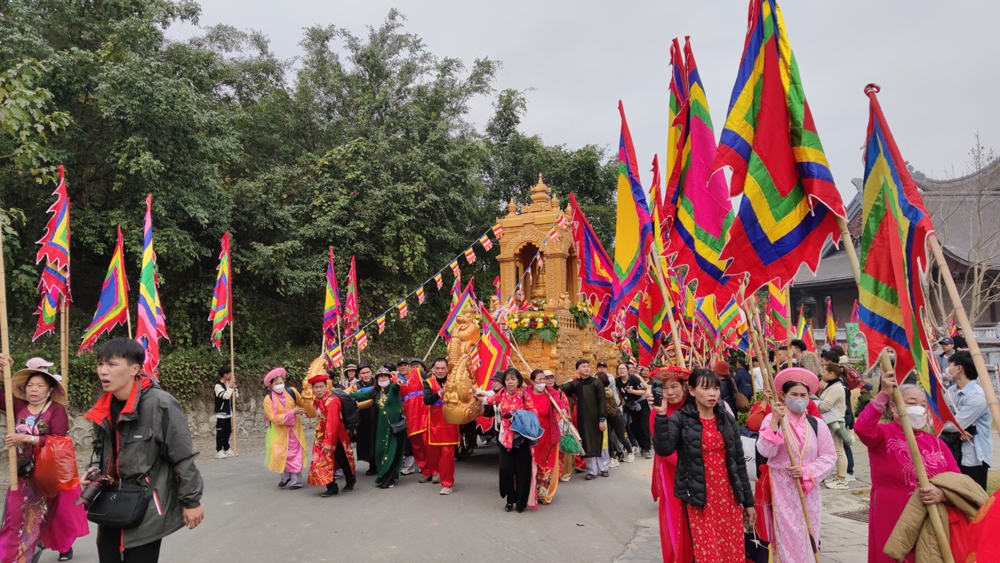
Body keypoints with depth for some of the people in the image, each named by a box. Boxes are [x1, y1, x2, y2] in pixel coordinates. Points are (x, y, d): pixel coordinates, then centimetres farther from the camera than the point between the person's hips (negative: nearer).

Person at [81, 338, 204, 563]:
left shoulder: (160, 404, -21)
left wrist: (191, 501, -10)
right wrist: (94, 471, 0)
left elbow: (183, 458, -15)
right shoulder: (103, 407, 1)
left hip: (147, 510, -7)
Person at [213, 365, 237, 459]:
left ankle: (226, 449, 24)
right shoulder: (218, 386, -15)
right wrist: (231, 386, -17)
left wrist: (234, 387, -7)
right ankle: (219, 451, 5)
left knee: (228, 432, 14)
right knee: (220, 432, -2)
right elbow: (226, 396, -25)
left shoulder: (228, 384, 8)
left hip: (228, 413, 7)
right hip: (221, 414, -7)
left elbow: (235, 396, 9)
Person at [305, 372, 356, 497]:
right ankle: (332, 487, 11)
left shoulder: (332, 401, -25)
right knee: (324, 461, 3)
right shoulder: (316, 400, 2)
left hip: (336, 436, -7)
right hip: (323, 435, 7)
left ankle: (350, 480, 32)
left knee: (341, 460, 8)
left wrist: (329, 441, -27)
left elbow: (332, 423, -27)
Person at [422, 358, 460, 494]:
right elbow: (426, 400, -19)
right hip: (434, 423, 2)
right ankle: (433, 472, 43)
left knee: (447, 453, -5)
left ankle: (447, 483, 4)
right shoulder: (429, 382, -2)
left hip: (450, 423, -2)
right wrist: (440, 393, -34)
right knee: (432, 450, 15)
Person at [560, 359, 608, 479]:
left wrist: (602, 419, -13)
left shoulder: (597, 382, -5)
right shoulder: (575, 383, 4)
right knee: (588, 445, 7)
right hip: (583, 419, 2)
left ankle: (603, 468, 25)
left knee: (599, 442, 7)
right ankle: (592, 471, 17)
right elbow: (563, 388, -9)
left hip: (596, 418, -2)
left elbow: (602, 401, -8)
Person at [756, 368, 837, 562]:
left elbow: (829, 456, 3)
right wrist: (774, 422, -27)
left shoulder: (816, 424, 1)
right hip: (782, 488, -3)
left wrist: (807, 471, -12)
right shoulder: (772, 419, -8)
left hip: (810, 489, 3)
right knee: (787, 537, 1)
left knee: (808, 537, 12)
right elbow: (765, 451, -19)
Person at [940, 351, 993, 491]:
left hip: (973, 458, -7)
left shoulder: (977, 396, -19)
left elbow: (957, 424, -22)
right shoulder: (951, 391, 6)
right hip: (953, 453, 7)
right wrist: (958, 431, -15)